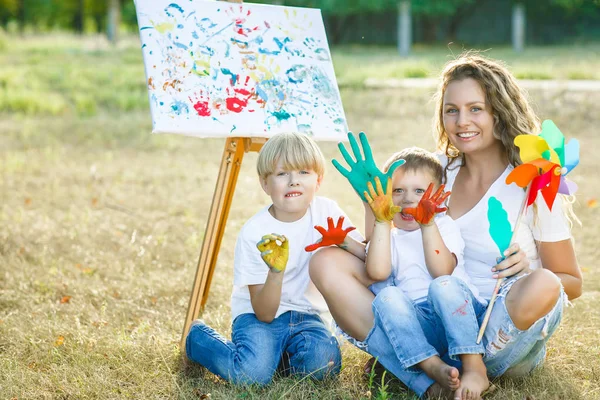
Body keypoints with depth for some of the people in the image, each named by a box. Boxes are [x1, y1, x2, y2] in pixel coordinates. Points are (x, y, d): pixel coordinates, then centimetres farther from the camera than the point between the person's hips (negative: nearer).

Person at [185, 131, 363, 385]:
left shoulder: (326, 211, -8)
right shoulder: (254, 233, -17)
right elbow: (264, 313, -18)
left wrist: (341, 243, -33)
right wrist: (276, 271, -37)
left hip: (305, 314, 2)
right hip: (258, 316, -2)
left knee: (323, 365, -28)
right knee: (253, 373, -29)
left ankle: (272, 353, 5)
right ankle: (199, 336, 4)